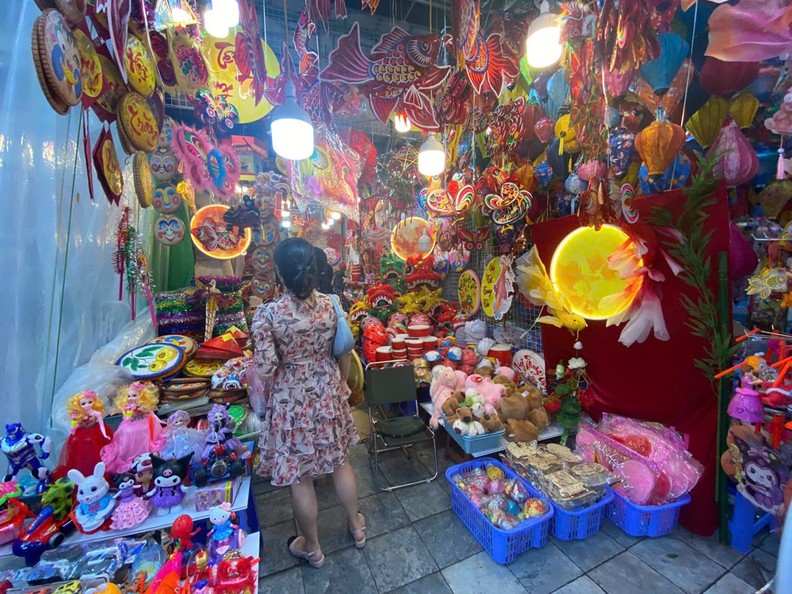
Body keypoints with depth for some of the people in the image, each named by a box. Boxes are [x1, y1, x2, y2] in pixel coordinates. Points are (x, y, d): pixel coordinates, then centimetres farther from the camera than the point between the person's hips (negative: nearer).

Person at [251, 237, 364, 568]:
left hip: (291, 401, -3)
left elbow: (265, 371, -18)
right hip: (328, 392, 4)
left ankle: (312, 548, 44)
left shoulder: (267, 314, -21)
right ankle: (356, 526, 47)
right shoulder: (330, 304, -10)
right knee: (339, 461, 24)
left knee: (299, 477, 19)